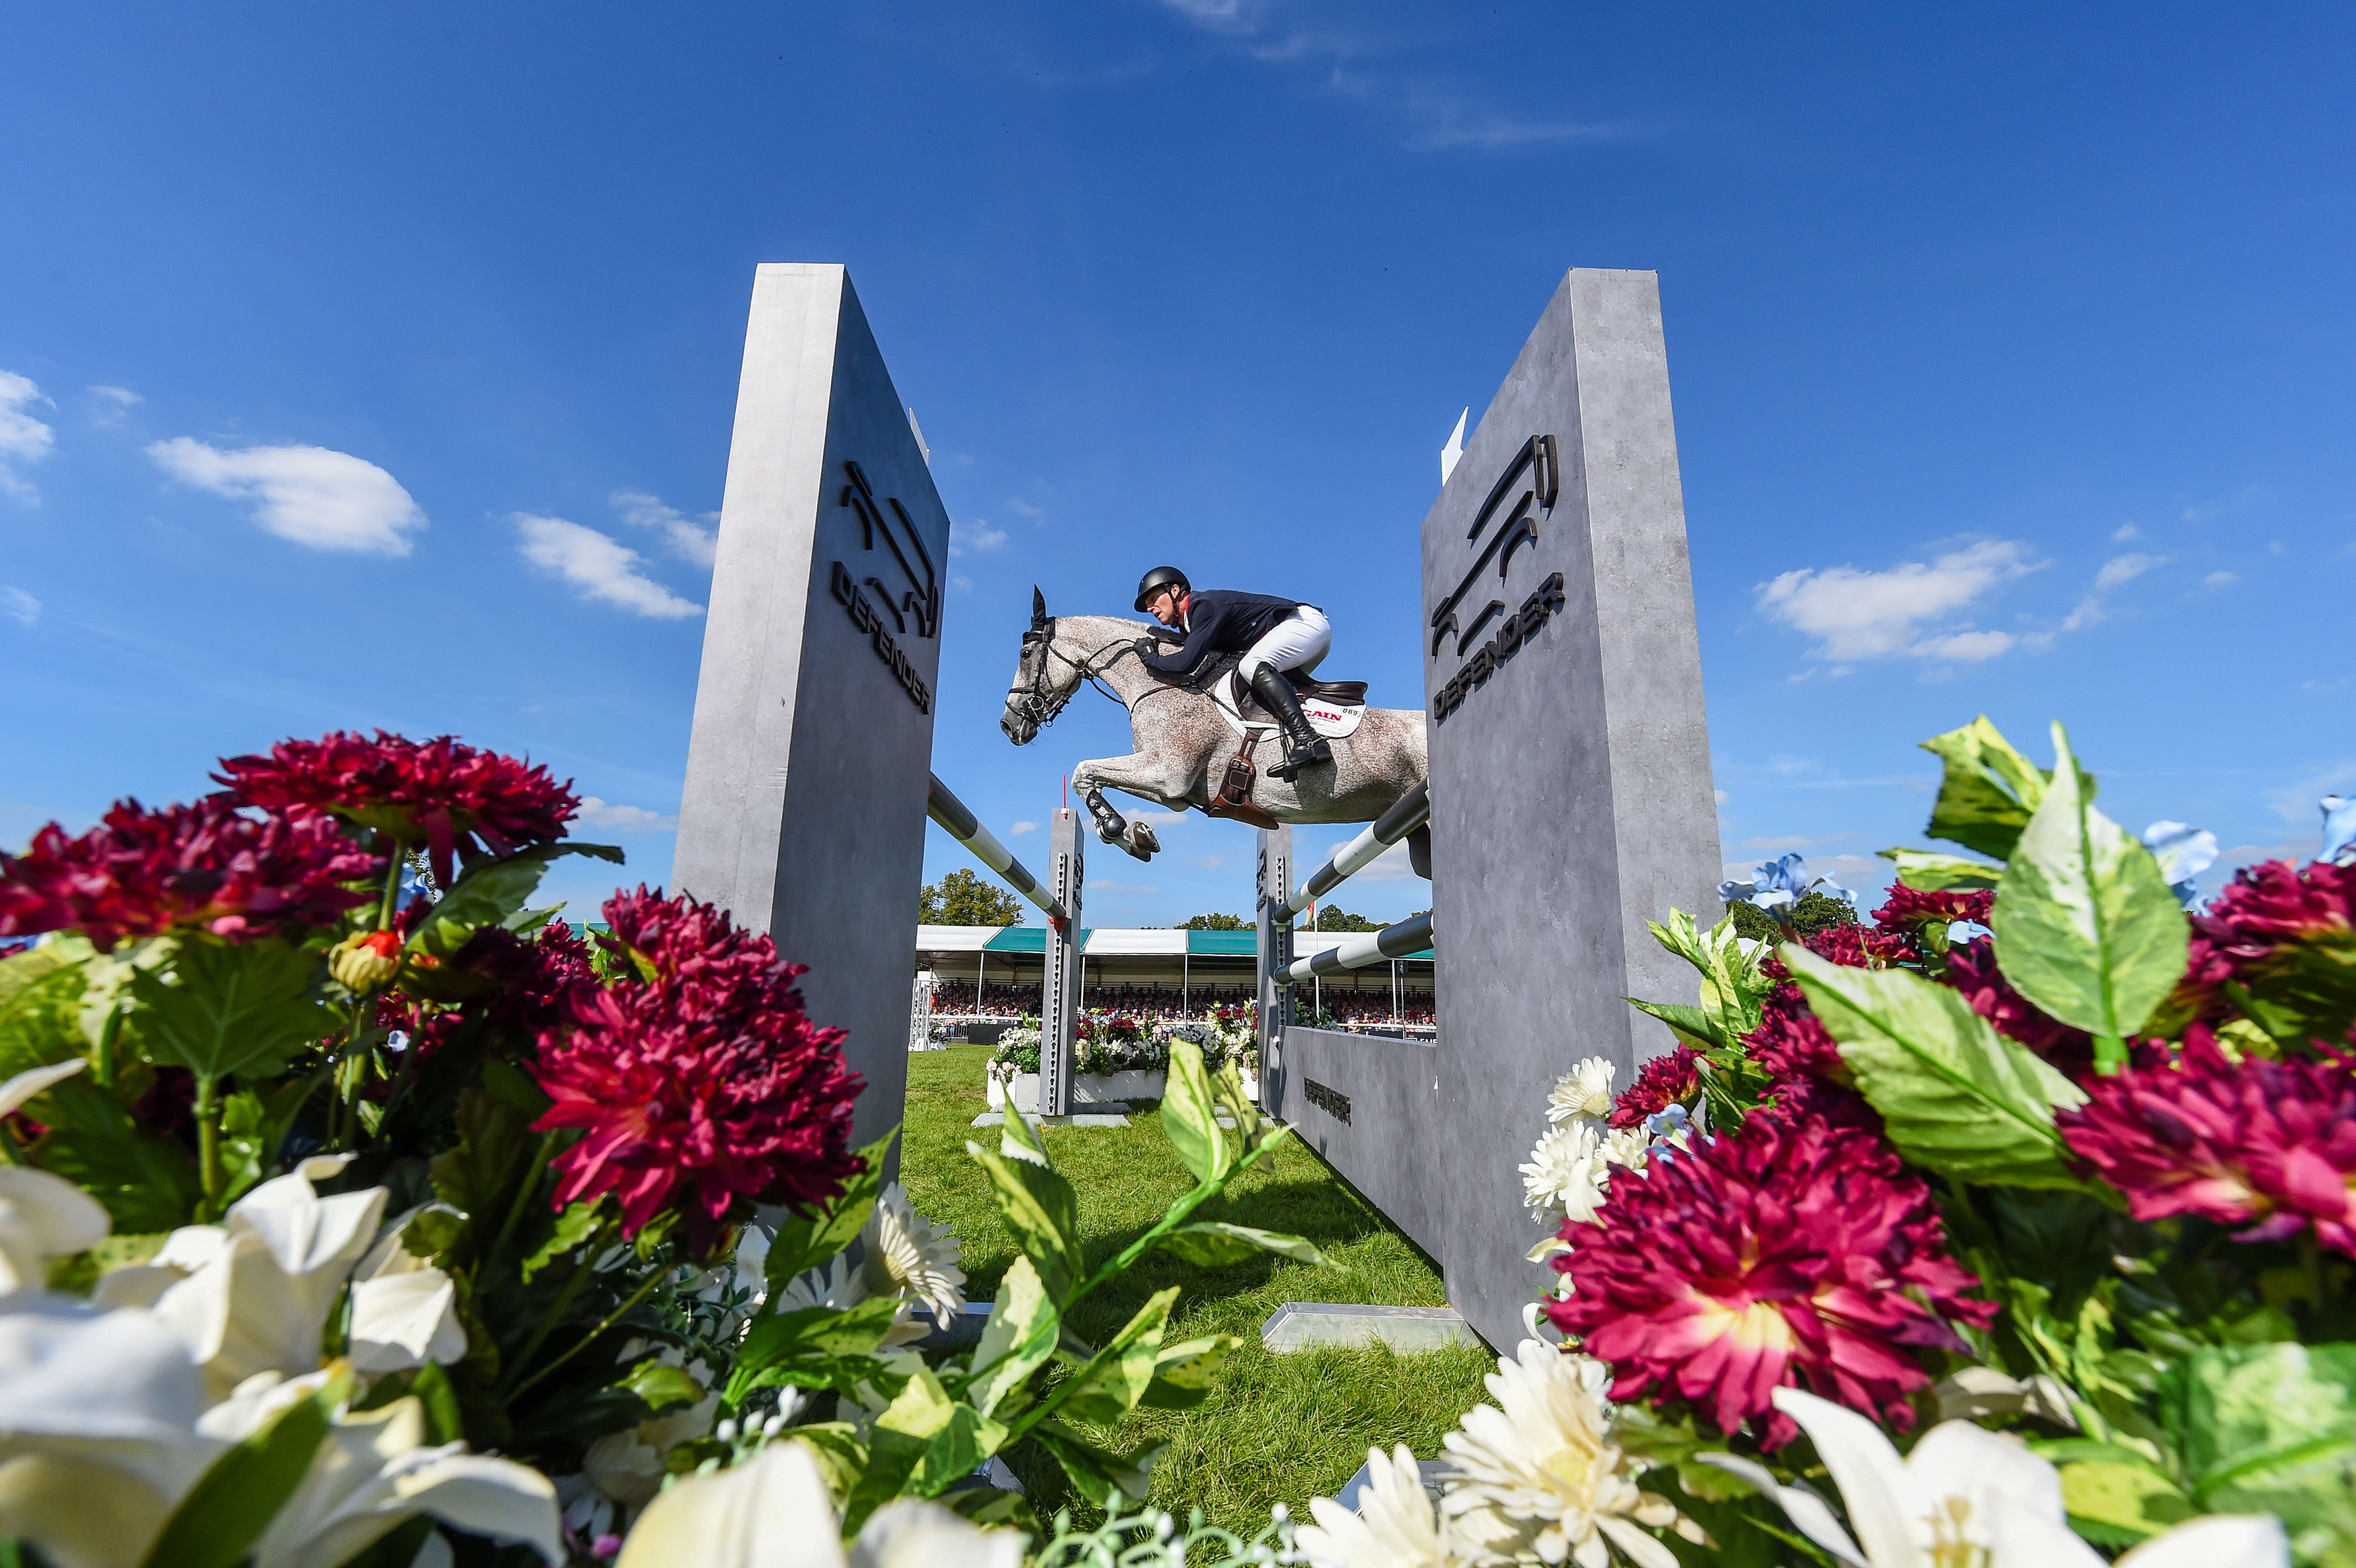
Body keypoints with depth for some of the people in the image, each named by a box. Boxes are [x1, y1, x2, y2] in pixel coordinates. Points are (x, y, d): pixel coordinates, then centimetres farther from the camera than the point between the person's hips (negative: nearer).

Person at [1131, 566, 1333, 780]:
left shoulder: (1204, 605, -16)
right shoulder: (1188, 625, 14)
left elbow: (1187, 665, -25)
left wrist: (1150, 658, -9)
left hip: (1308, 620, -10)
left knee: (1252, 665, -29)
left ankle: (1308, 740, -40)